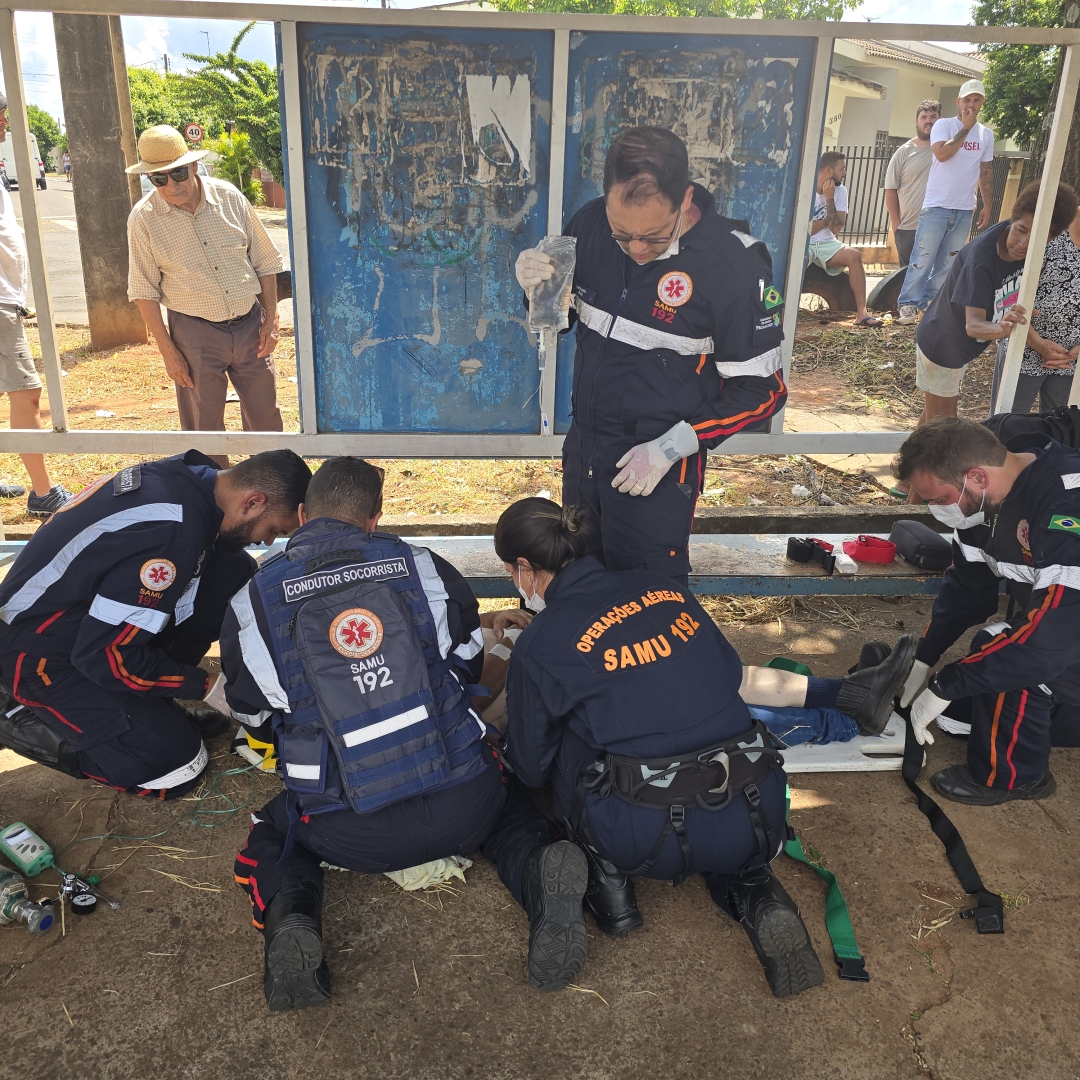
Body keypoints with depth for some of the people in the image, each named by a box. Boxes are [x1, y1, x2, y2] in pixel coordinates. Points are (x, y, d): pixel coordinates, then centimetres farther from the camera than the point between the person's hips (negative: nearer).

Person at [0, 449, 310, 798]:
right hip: (40, 650, -9)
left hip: (90, 613, 9)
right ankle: (28, 720, 3)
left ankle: (150, 703, 6)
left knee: (235, 573, -4)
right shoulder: (172, 534, -32)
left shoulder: (189, 477, -7)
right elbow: (102, 654, -27)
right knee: (176, 764, -14)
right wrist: (202, 685, -15)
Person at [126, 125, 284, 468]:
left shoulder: (228, 196, -3)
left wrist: (270, 321, 1)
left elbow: (264, 260, 5)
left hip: (250, 324, 2)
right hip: (195, 333, -1)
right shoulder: (143, 218, -7)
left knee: (265, 416, 10)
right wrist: (168, 351, -6)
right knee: (204, 427, 7)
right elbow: (144, 291, -2)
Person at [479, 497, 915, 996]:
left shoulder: (539, 645, -1)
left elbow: (531, 769, 11)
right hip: (752, 823, 3)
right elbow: (733, 681, 24)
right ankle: (749, 887, 15)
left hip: (643, 840, -2)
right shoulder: (661, 585, 11)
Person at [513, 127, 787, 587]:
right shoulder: (590, 224, -6)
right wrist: (536, 286, -14)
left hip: (657, 468, -5)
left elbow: (762, 388, -13)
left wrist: (670, 448, -19)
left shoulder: (735, 264, -20)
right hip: (583, 449, 6)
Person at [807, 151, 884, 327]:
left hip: (826, 244, 4)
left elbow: (835, 228, -9)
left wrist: (829, 199, -13)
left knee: (854, 255, -23)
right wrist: (826, 219, -7)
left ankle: (861, 313, -25)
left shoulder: (840, 191, 4)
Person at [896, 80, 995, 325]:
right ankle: (909, 304, -1)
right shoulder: (944, 124, -2)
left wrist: (987, 205, 12)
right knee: (923, 258, -7)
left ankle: (929, 303, 9)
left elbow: (986, 171, 16)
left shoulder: (986, 134, 12)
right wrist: (966, 127, -14)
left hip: (965, 210, 5)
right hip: (937, 205, -5)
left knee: (947, 262, 4)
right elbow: (942, 153, -20)